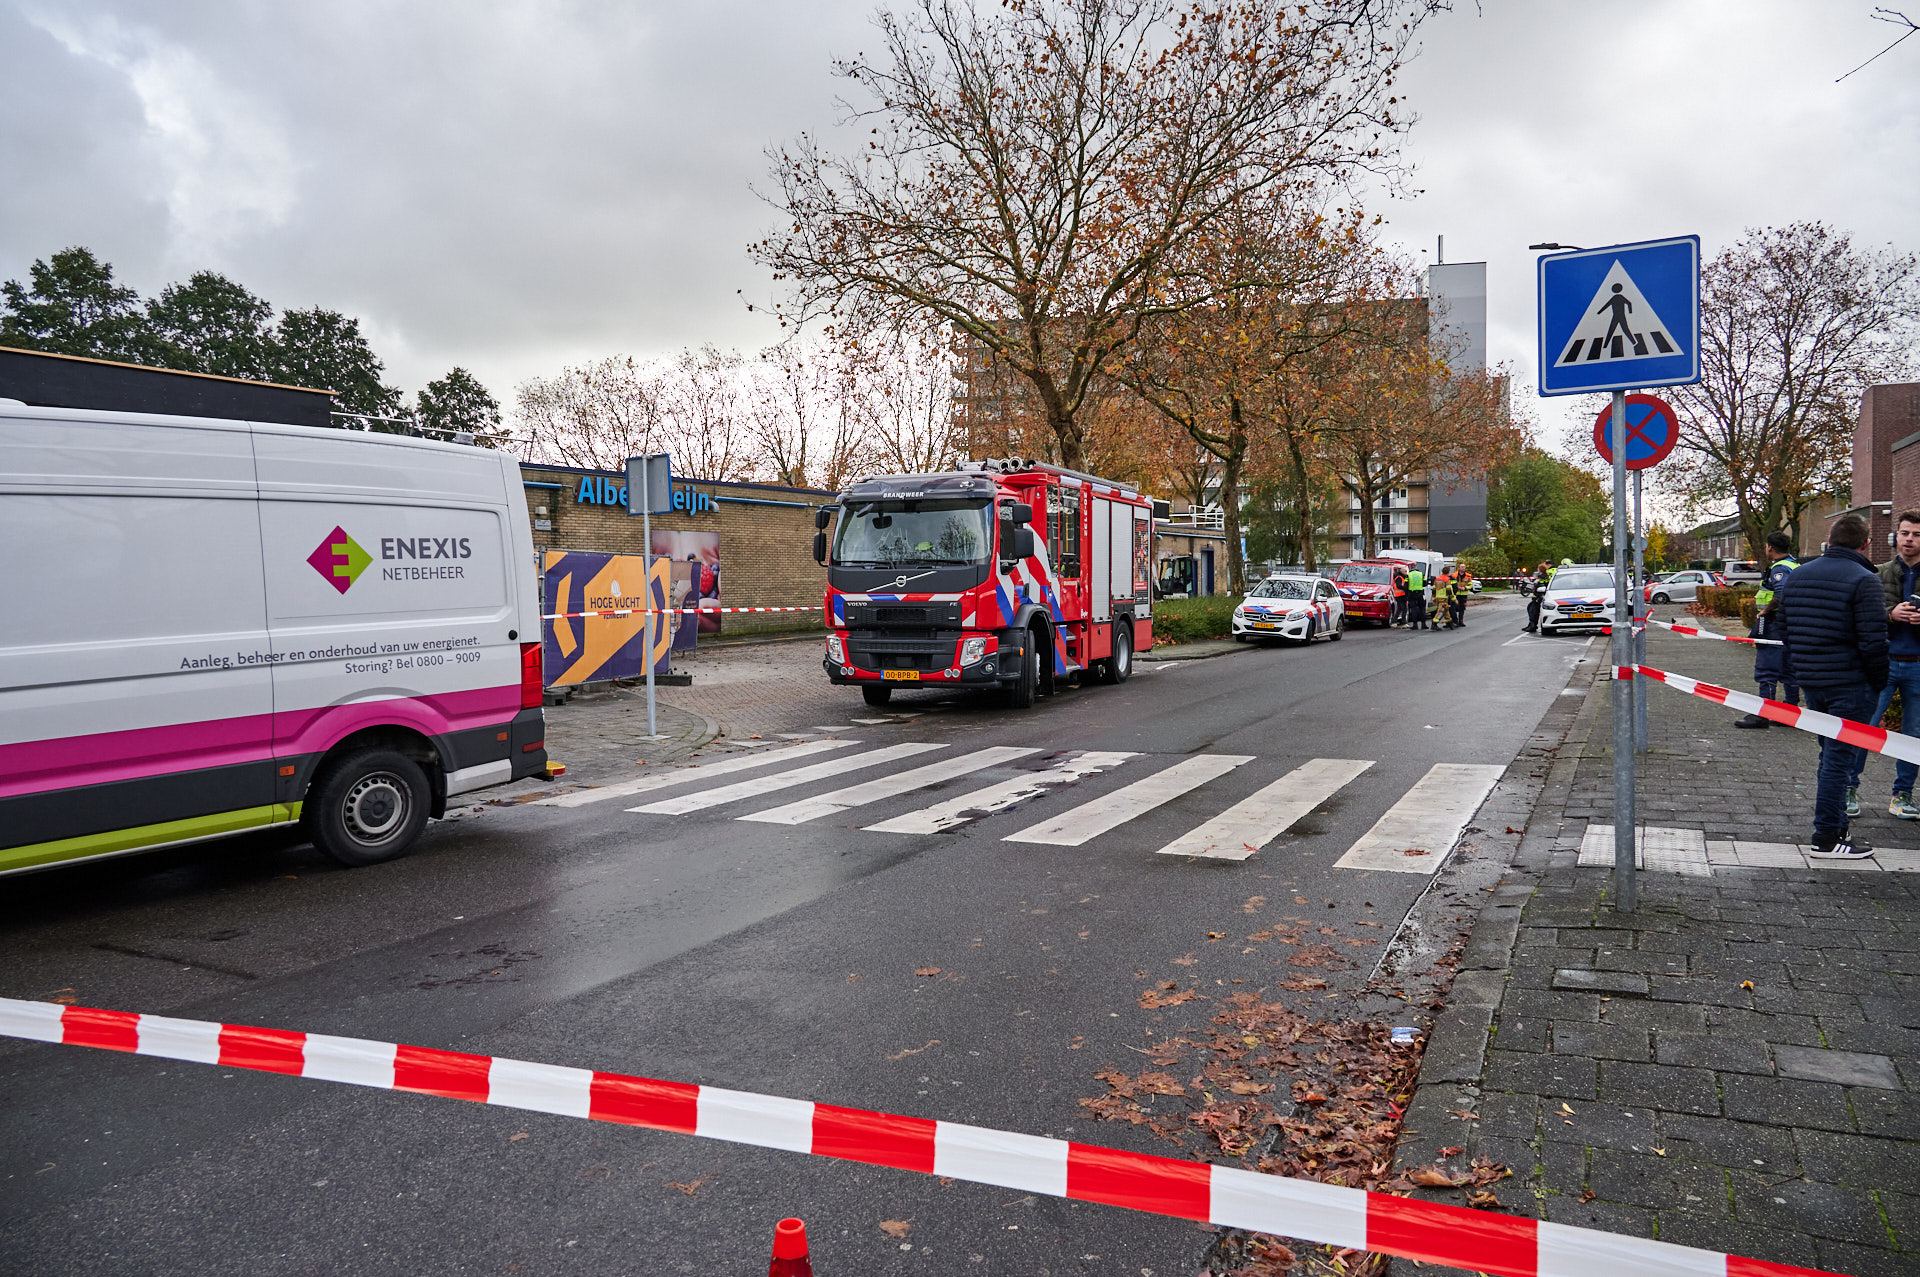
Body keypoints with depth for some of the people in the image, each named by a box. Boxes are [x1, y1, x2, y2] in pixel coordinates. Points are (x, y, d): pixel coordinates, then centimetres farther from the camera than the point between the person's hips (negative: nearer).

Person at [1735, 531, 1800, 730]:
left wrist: (1765, 611, -21)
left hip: (1775, 625, -10)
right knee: (1788, 670, 14)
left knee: (1766, 670, -7)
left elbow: (1782, 593, -31)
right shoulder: (1796, 566, 16)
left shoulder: (1780, 569, -15)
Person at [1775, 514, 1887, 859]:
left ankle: (1834, 827, 27)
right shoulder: (1863, 580, -13)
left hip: (1810, 683, 7)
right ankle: (1827, 838, 2)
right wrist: (1878, 682, -4)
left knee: (1831, 753, 19)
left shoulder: (1798, 575, 9)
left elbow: (1784, 630, 13)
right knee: (1840, 759, -2)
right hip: (1849, 684, -7)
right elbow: (1873, 642, -17)